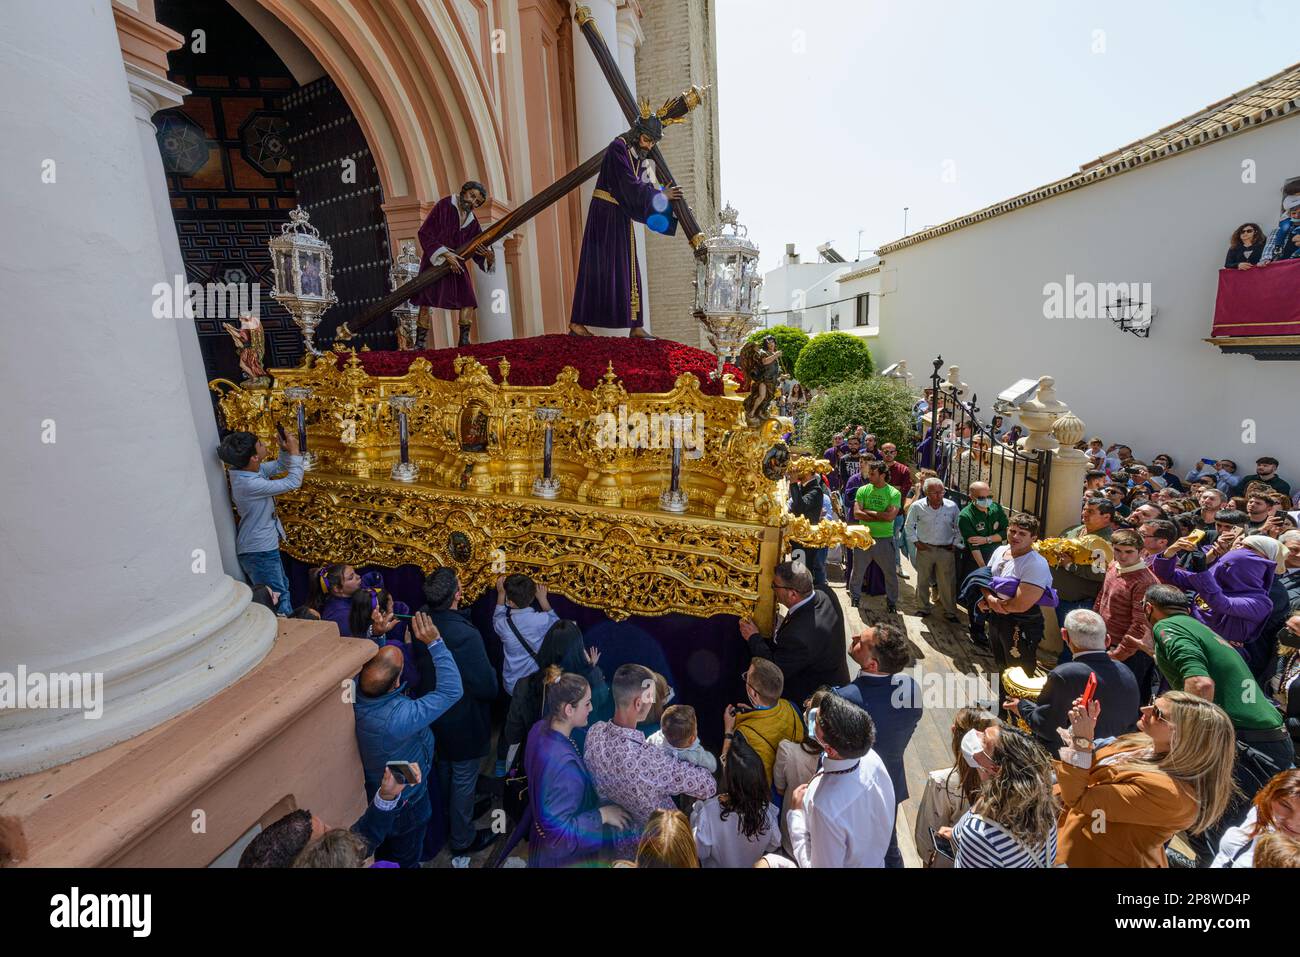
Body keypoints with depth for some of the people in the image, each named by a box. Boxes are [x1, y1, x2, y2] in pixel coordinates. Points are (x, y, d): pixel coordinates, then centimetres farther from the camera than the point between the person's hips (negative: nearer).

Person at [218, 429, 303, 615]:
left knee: (282, 587, 24)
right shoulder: (249, 484, -29)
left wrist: (286, 450, -9)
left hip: (264, 546, 10)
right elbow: (294, 482, -25)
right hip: (259, 551, -10)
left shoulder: (251, 469, -3)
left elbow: (280, 466, 12)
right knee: (279, 599, -1)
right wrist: (294, 451, -18)